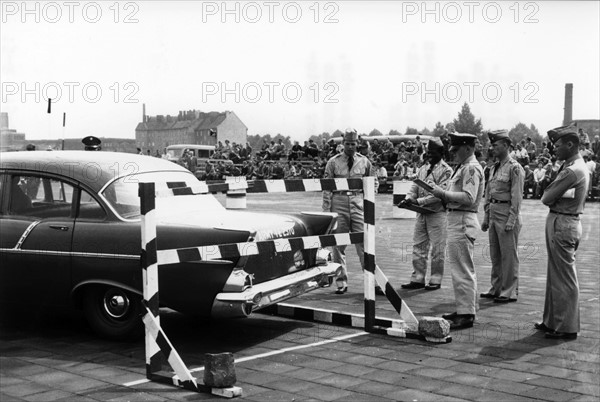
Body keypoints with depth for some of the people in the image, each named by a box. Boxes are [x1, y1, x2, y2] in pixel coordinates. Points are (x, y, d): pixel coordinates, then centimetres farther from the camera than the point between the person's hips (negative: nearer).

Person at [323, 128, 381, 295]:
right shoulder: (333, 162, 2)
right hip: (339, 202, 0)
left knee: (364, 243, -4)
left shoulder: (364, 162, 7)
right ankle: (341, 282, 13)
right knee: (338, 244, 3)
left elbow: (373, 183, 18)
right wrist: (327, 211, -3)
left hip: (358, 202, 0)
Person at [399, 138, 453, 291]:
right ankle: (417, 279, 14)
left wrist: (419, 201, -21)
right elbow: (414, 186, 11)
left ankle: (435, 280, 10)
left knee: (437, 249, 1)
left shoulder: (446, 170, -7)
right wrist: (409, 198, -11)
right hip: (421, 213, 6)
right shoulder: (423, 168, 14)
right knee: (418, 247, 7)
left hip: (437, 213, -6)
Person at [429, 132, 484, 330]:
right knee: (461, 268, 17)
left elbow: (469, 197, -24)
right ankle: (464, 309, 27)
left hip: (463, 222, -11)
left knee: (462, 269, -7)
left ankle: (466, 315, -2)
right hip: (456, 220, 11)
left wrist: (444, 193, -20)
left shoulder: (471, 168, -14)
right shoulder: (463, 167, 17)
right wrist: (442, 194, 5)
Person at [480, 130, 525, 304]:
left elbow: (517, 197, -14)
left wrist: (511, 220, -18)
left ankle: (510, 292, 5)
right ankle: (496, 289, 23)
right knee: (495, 254, 13)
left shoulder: (514, 168, -10)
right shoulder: (493, 168, 14)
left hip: (507, 213, -8)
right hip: (493, 212, 8)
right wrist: (486, 217, 16)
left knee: (509, 255, -2)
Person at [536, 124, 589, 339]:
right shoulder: (575, 166, 14)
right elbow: (548, 197, 12)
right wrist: (551, 194, -6)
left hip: (562, 224, -10)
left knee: (564, 277, -2)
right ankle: (553, 321, 26)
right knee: (556, 275, 16)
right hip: (563, 222, 10)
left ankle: (567, 327, 7)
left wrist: (548, 194, 1)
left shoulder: (573, 170, -19)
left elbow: (546, 198, -17)